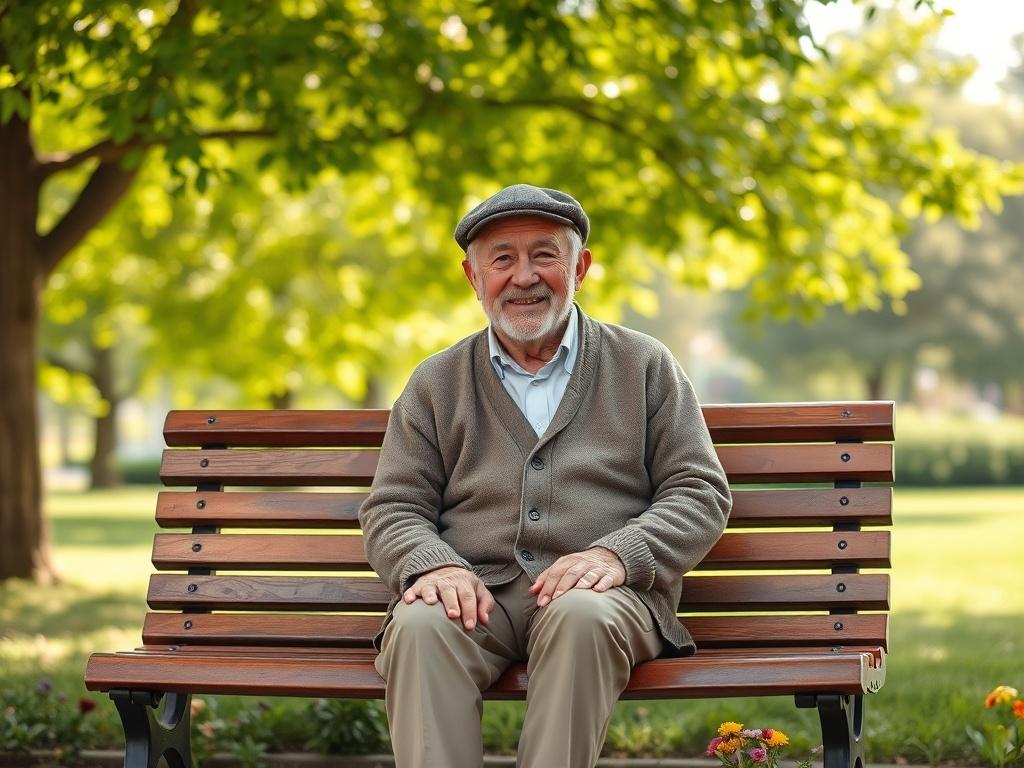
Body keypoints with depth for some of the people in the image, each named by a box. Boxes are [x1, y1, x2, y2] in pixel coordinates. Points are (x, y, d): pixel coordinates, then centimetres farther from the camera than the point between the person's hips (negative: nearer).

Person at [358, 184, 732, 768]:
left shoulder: (645, 366, 15)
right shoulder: (436, 384, 18)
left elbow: (701, 493, 7)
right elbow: (392, 509, 13)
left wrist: (616, 553, -12)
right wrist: (434, 565, -11)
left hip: (601, 591, -1)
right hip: (475, 591, 1)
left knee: (582, 617, -36)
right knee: (420, 626, -33)